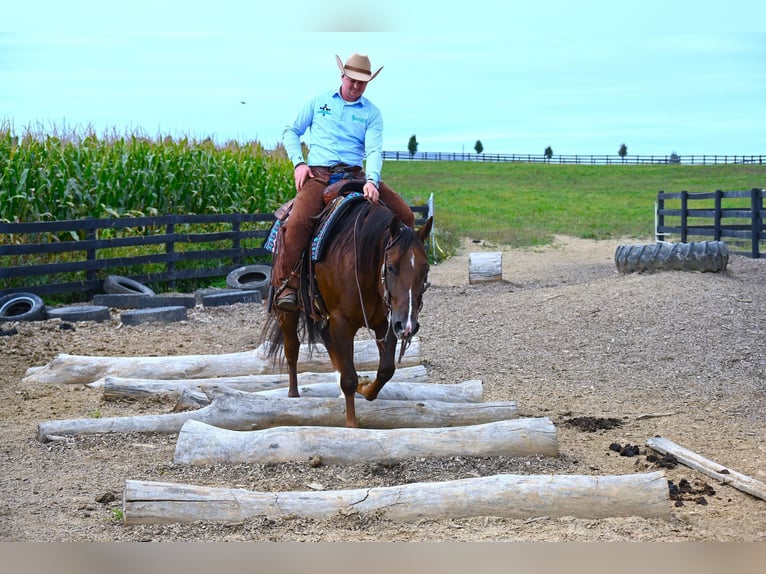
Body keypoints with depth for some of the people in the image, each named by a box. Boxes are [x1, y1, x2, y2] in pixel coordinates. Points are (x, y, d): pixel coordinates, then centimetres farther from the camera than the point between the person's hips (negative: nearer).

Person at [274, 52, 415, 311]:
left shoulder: (371, 113, 9)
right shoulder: (318, 102, 11)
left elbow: (374, 150, -4)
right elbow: (291, 132, 15)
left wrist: (372, 181, -24)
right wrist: (299, 162, -3)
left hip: (355, 175, 2)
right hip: (318, 174, -2)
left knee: (404, 216, -12)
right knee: (297, 222, -30)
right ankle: (286, 284, -17)